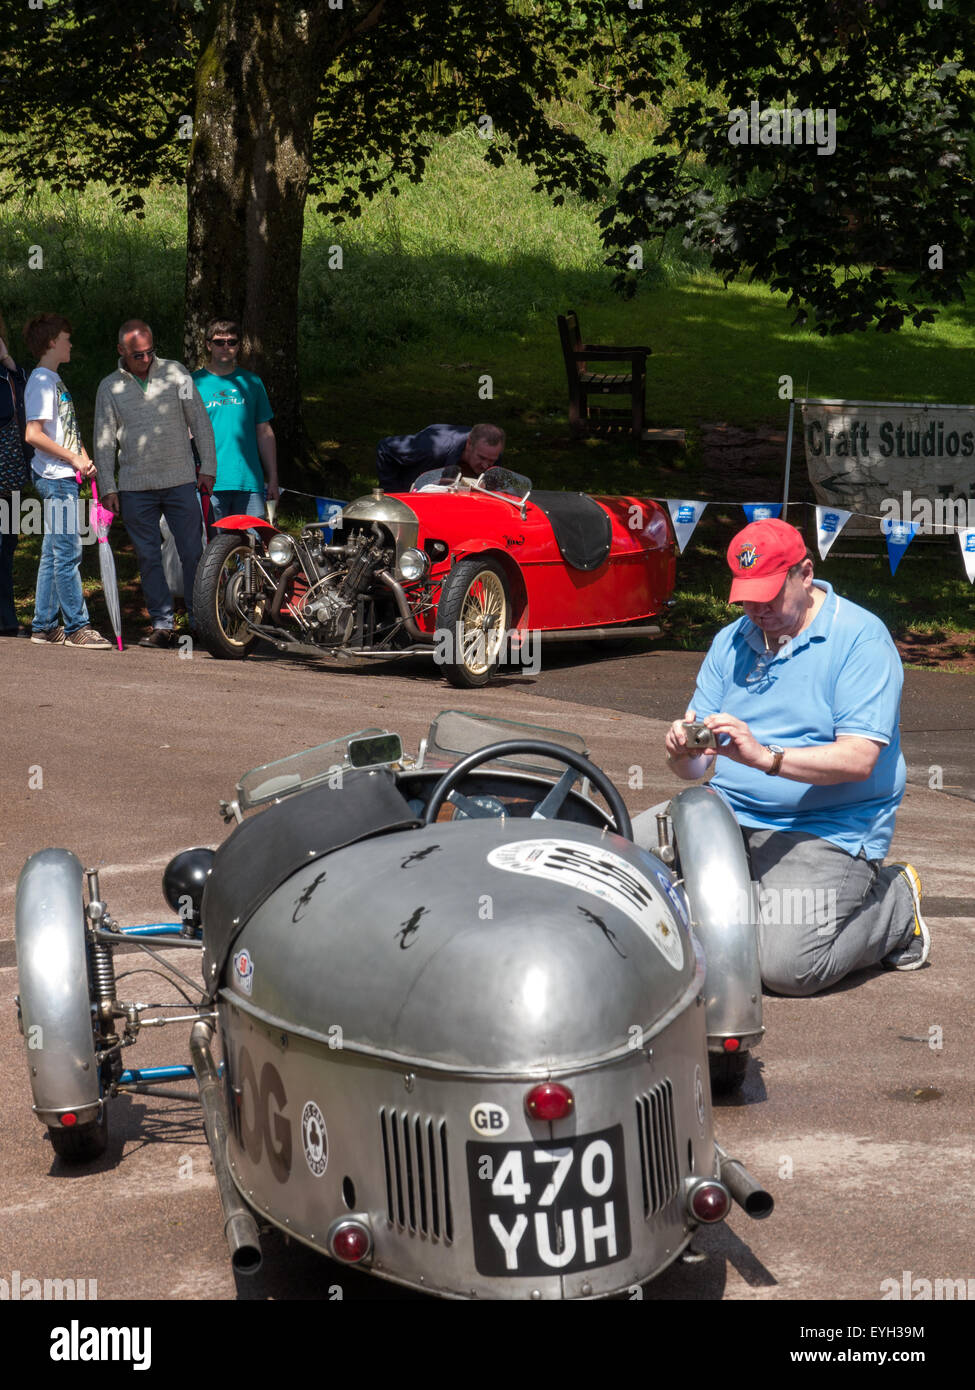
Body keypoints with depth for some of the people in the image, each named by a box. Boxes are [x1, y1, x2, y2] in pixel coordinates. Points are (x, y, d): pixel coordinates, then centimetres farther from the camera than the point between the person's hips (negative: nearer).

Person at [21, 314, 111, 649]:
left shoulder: (55, 380, 19)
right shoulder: (41, 381, -11)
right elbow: (33, 434, -19)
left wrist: (84, 458, 8)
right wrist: (73, 458, -16)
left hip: (65, 476, 10)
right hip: (55, 478, -10)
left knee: (53, 553, 11)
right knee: (67, 551, -10)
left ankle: (44, 626, 15)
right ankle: (77, 627, -10)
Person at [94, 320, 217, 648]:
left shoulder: (176, 372, 4)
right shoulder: (110, 387, 7)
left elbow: (200, 421, 7)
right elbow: (104, 441, 9)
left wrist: (207, 467, 2)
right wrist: (107, 488, 3)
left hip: (181, 482, -1)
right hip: (135, 489, 1)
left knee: (193, 553, -2)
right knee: (148, 558, 2)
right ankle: (162, 625, 7)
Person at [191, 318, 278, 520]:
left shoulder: (252, 382, 13)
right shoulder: (194, 383, 6)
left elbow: (264, 433, 16)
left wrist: (273, 480, 13)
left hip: (249, 481, 2)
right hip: (209, 483, -2)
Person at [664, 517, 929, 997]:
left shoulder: (861, 639, -7)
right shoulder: (730, 642, 13)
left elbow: (859, 759, -18)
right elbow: (696, 766, 10)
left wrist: (766, 757, -29)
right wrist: (683, 751, -16)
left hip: (826, 830, -6)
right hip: (728, 813, 7)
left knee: (789, 967, -24)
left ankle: (895, 903, 8)